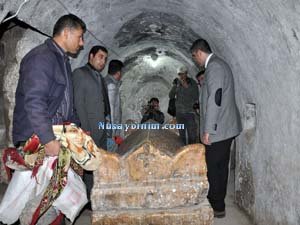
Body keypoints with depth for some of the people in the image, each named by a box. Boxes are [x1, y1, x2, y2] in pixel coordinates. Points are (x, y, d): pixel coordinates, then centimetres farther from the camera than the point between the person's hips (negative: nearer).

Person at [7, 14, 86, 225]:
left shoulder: (63, 60, 19)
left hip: (56, 137, 9)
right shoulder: (41, 57, -12)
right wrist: (48, 139, -25)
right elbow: (33, 102, -22)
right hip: (37, 141, -9)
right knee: (39, 195, -5)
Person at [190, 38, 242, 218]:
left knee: (214, 168, 1)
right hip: (225, 127, 10)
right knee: (220, 166, 18)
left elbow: (215, 99, -24)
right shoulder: (219, 64, 15)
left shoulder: (214, 66, -17)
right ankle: (217, 201, 31)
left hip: (218, 129, -10)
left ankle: (218, 208, 14)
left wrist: (207, 130, -22)